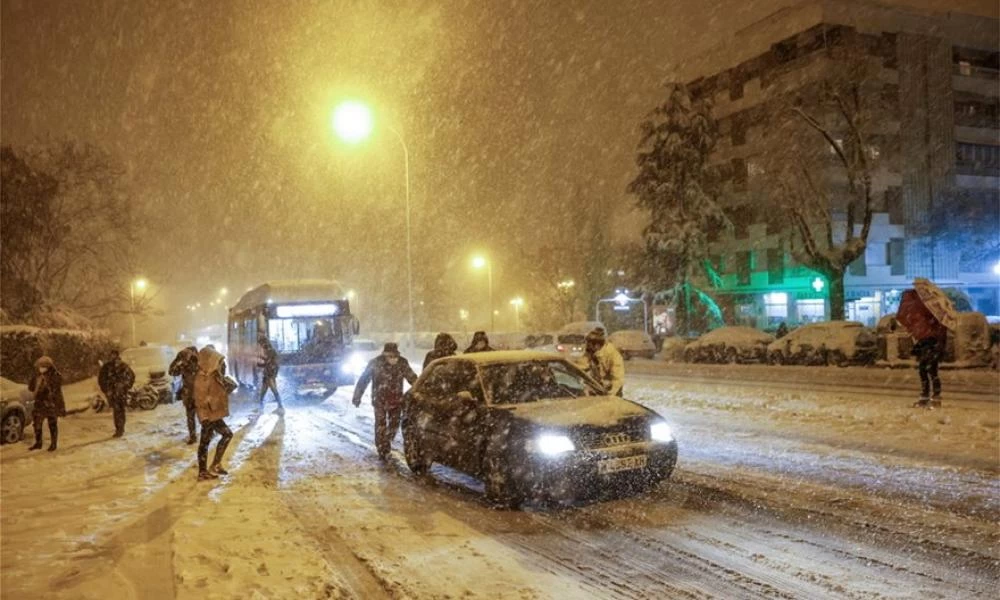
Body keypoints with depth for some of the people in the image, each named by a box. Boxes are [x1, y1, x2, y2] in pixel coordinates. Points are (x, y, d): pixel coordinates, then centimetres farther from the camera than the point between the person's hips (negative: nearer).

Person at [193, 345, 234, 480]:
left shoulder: (212, 375, 8)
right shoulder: (203, 378, -21)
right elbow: (201, 400, -22)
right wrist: (205, 419, -24)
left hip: (214, 414, 10)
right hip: (210, 415, -10)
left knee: (205, 442, 12)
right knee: (227, 434, -6)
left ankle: (203, 472, 20)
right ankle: (215, 465, 2)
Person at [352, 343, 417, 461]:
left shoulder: (402, 363, -9)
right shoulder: (375, 363, -16)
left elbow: (412, 377, 4)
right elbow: (363, 380, -10)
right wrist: (357, 397, -10)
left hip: (396, 399, 3)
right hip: (380, 399, -3)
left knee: (394, 424, 11)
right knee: (380, 424, -4)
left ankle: (387, 446, 34)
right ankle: (381, 450, 7)